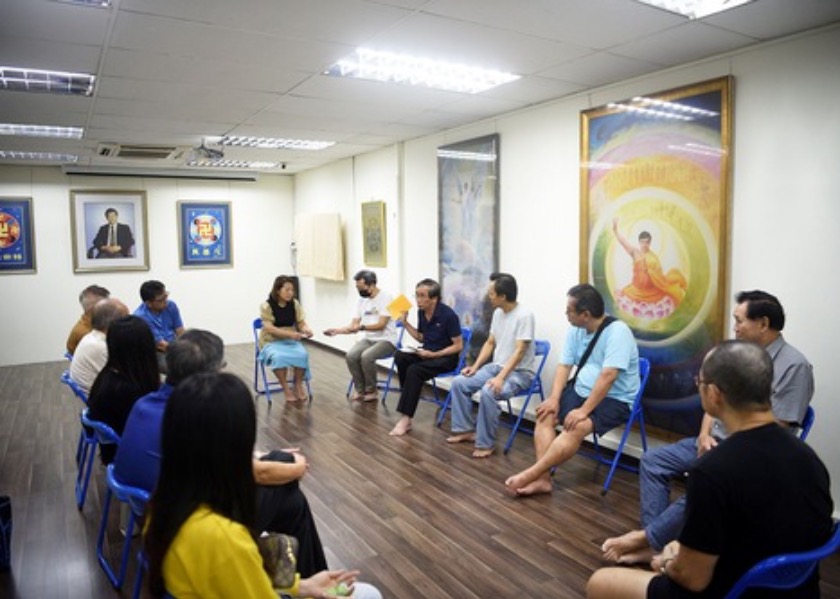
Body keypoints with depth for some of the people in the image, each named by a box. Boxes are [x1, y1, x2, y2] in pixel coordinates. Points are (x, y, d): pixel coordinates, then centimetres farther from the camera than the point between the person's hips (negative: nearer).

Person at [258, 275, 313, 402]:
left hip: (292, 341, 3)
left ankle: (298, 385, -6)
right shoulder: (266, 306, -11)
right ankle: (286, 388, -16)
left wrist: (306, 329, -24)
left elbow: (301, 323, 1)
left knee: (302, 354, -29)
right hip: (272, 342, -3)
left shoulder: (295, 304, 1)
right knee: (278, 357, -37)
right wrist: (290, 333, -32)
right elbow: (269, 329, -20)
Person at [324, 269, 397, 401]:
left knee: (366, 356, -31)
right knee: (351, 355, -21)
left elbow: (381, 325, -20)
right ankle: (360, 390, -4)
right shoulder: (362, 300, 9)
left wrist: (362, 327, -33)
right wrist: (337, 331, -9)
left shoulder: (385, 297, -12)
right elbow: (353, 326, 7)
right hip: (369, 339, 6)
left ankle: (371, 391, -8)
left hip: (386, 340, -6)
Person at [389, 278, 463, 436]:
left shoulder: (448, 315, -19)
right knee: (400, 357, -21)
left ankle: (406, 417, -26)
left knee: (414, 370, -30)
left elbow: (458, 346, -16)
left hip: (446, 357, -7)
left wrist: (433, 354, -22)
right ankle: (409, 397, -13)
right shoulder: (421, 312, 2)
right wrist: (405, 323, 3)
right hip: (427, 352, 7)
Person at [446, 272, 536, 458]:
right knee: (459, 382, -5)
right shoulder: (497, 313, 6)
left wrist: (500, 378, -32)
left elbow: (519, 351, -24)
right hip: (495, 366, 8)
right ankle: (467, 430, 8)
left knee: (488, 392, -34)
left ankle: (485, 444, -18)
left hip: (519, 372, -8)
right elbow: (490, 343, 13)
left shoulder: (524, 315, -20)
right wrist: (475, 366, 1)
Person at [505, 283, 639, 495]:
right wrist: (554, 398, -11)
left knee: (576, 428, -31)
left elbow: (608, 376, -28)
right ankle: (543, 479, -19)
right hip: (581, 391, 8)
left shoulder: (617, 331, -22)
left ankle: (531, 474, -26)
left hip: (614, 400, -8)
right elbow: (564, 366, 4)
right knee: (545, 415, -13)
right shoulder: (576, 330, 3)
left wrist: (584, 410, -29)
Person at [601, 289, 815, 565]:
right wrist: (705, 435, -4)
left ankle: (647, 537, -14)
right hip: (715, 441, 9)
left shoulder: (793, 366, -14)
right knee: (652, 461, -2)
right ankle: (654, 542, -6)